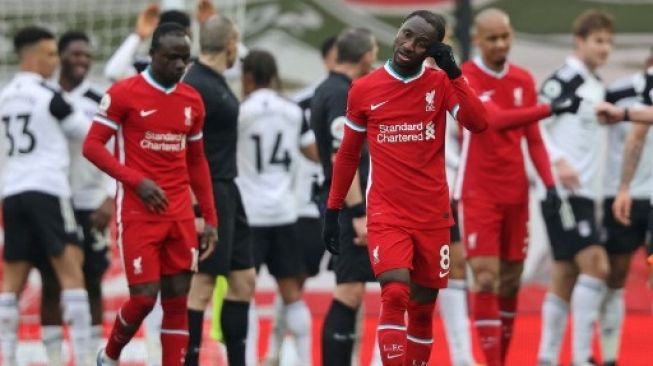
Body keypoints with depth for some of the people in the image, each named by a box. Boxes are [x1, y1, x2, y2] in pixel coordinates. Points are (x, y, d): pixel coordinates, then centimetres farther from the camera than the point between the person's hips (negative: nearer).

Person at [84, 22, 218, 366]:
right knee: (144, 296, -8)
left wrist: (210, 219, 12)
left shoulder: (192, 101, 9)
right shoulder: (124, 93, -7)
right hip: (138, 212, -5)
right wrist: (138, 181, -20)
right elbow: (92, 146, -9)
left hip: (180, 214, 5)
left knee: (177, 298, 2)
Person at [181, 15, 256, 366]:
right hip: (208, 196, -10)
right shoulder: (196, 87, -16)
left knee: (244, 280, 12)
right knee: (202, 285, -7)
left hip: (227, 192, 10)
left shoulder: (216, 82, 12)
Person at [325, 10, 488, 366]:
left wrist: (452, 71, -19)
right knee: (395, 295, -21)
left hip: (432, 216, 2)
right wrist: (332, 210, 12)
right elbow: (348, 153, 11)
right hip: (386, 215, -2)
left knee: (423, 307, 9)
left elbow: (478, 123, -16)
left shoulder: (441, 84, 1)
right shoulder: (364, 90, 1)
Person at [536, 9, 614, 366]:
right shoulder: (563, 79, -10)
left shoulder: (597, 87, 16)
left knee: (566, 276, 9)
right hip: (562, 193, -9)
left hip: (583, 194, 9)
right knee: (595, 265, -16)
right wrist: (558, 161, -25)